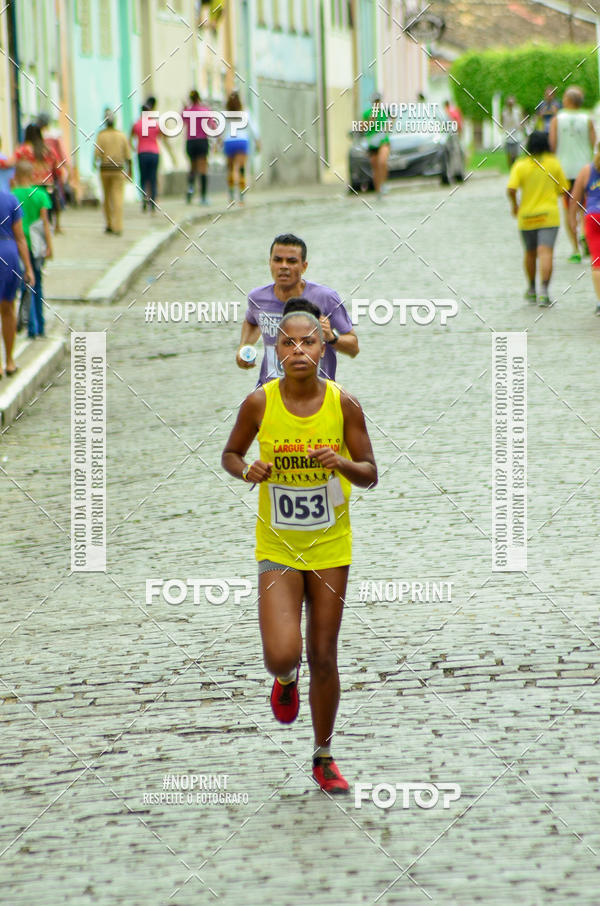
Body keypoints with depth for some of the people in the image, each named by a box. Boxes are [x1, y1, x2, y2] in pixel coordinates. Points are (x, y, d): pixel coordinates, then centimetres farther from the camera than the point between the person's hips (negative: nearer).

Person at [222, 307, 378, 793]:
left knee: (323, 657, 7)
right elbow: (230, 454, 7)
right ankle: (286, 679, 24)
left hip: (330, 547, 1)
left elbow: (370, 474, -1)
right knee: (282, 655, -16)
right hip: (277, 546, -1)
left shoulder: (343, 403, -8)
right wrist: (247, 470, -15)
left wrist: (341, 462, -22)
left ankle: (324, 757, 25)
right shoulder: (260, 403, -9)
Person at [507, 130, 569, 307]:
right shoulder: (554, 163, -1)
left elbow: (511, 189, -15)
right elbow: (563, 188, 5)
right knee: (546, 253, -10)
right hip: (549, 215, -1)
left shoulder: (520, 165, -4)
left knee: (530, 253, 19)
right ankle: (544, 292, -25)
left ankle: (531, 290, 33)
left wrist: (514, 205, 3)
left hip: (527, 215, 1)